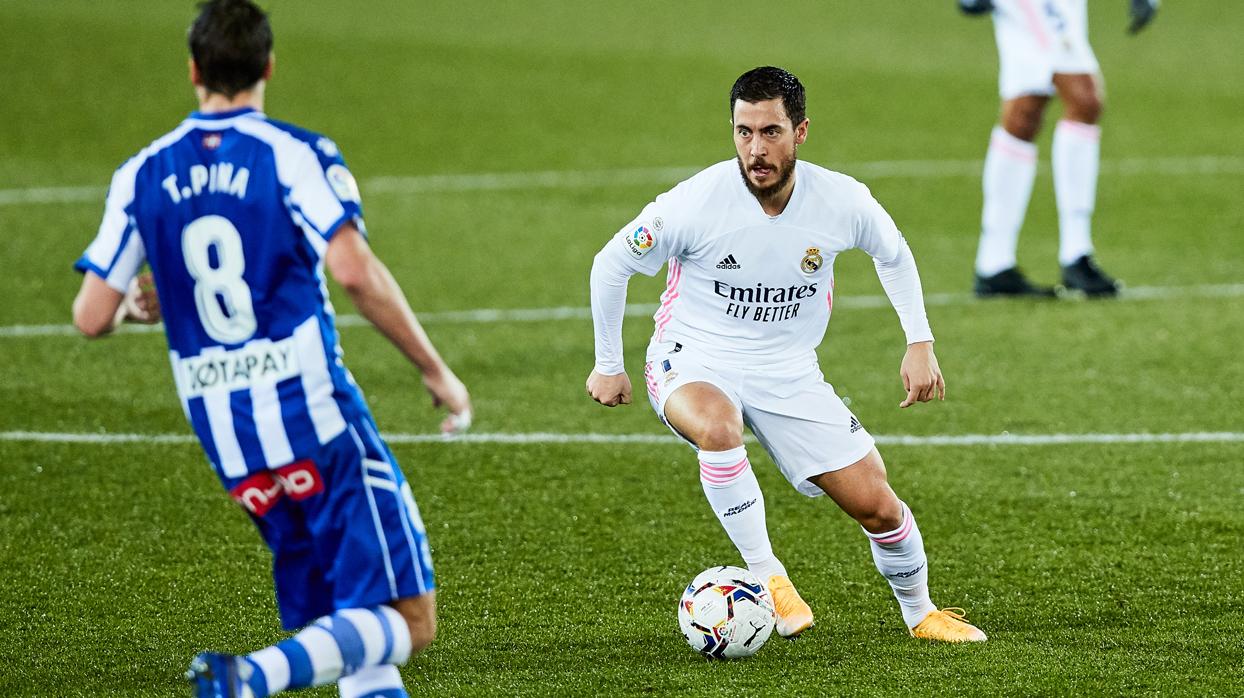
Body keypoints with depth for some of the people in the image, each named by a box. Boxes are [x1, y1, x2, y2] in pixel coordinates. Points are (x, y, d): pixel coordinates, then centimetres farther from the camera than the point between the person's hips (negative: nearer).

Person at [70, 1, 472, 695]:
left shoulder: (143, 174, 7)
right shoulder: (294, 155, -6)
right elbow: (355, 271, -19)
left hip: (230, 447, 5)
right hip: (316, 415, -5)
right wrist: (436, 371, -10)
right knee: (407, 622, -5)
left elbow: (92, 316, 5)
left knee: (339, 628, 18)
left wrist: (138, 302, 29)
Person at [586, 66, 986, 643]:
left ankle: (919, 612, 27)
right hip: (692, 365, -3)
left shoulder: (842, 201, -13)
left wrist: (920, 344, 5)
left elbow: (893, 255, 11)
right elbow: (610, 265, -6)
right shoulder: (694, 204, -22)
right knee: (717, 427, -40)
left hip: (789, 374, 3)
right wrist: (608, 365, 1)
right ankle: (765, 574, -24)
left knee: (876, 505, -2)